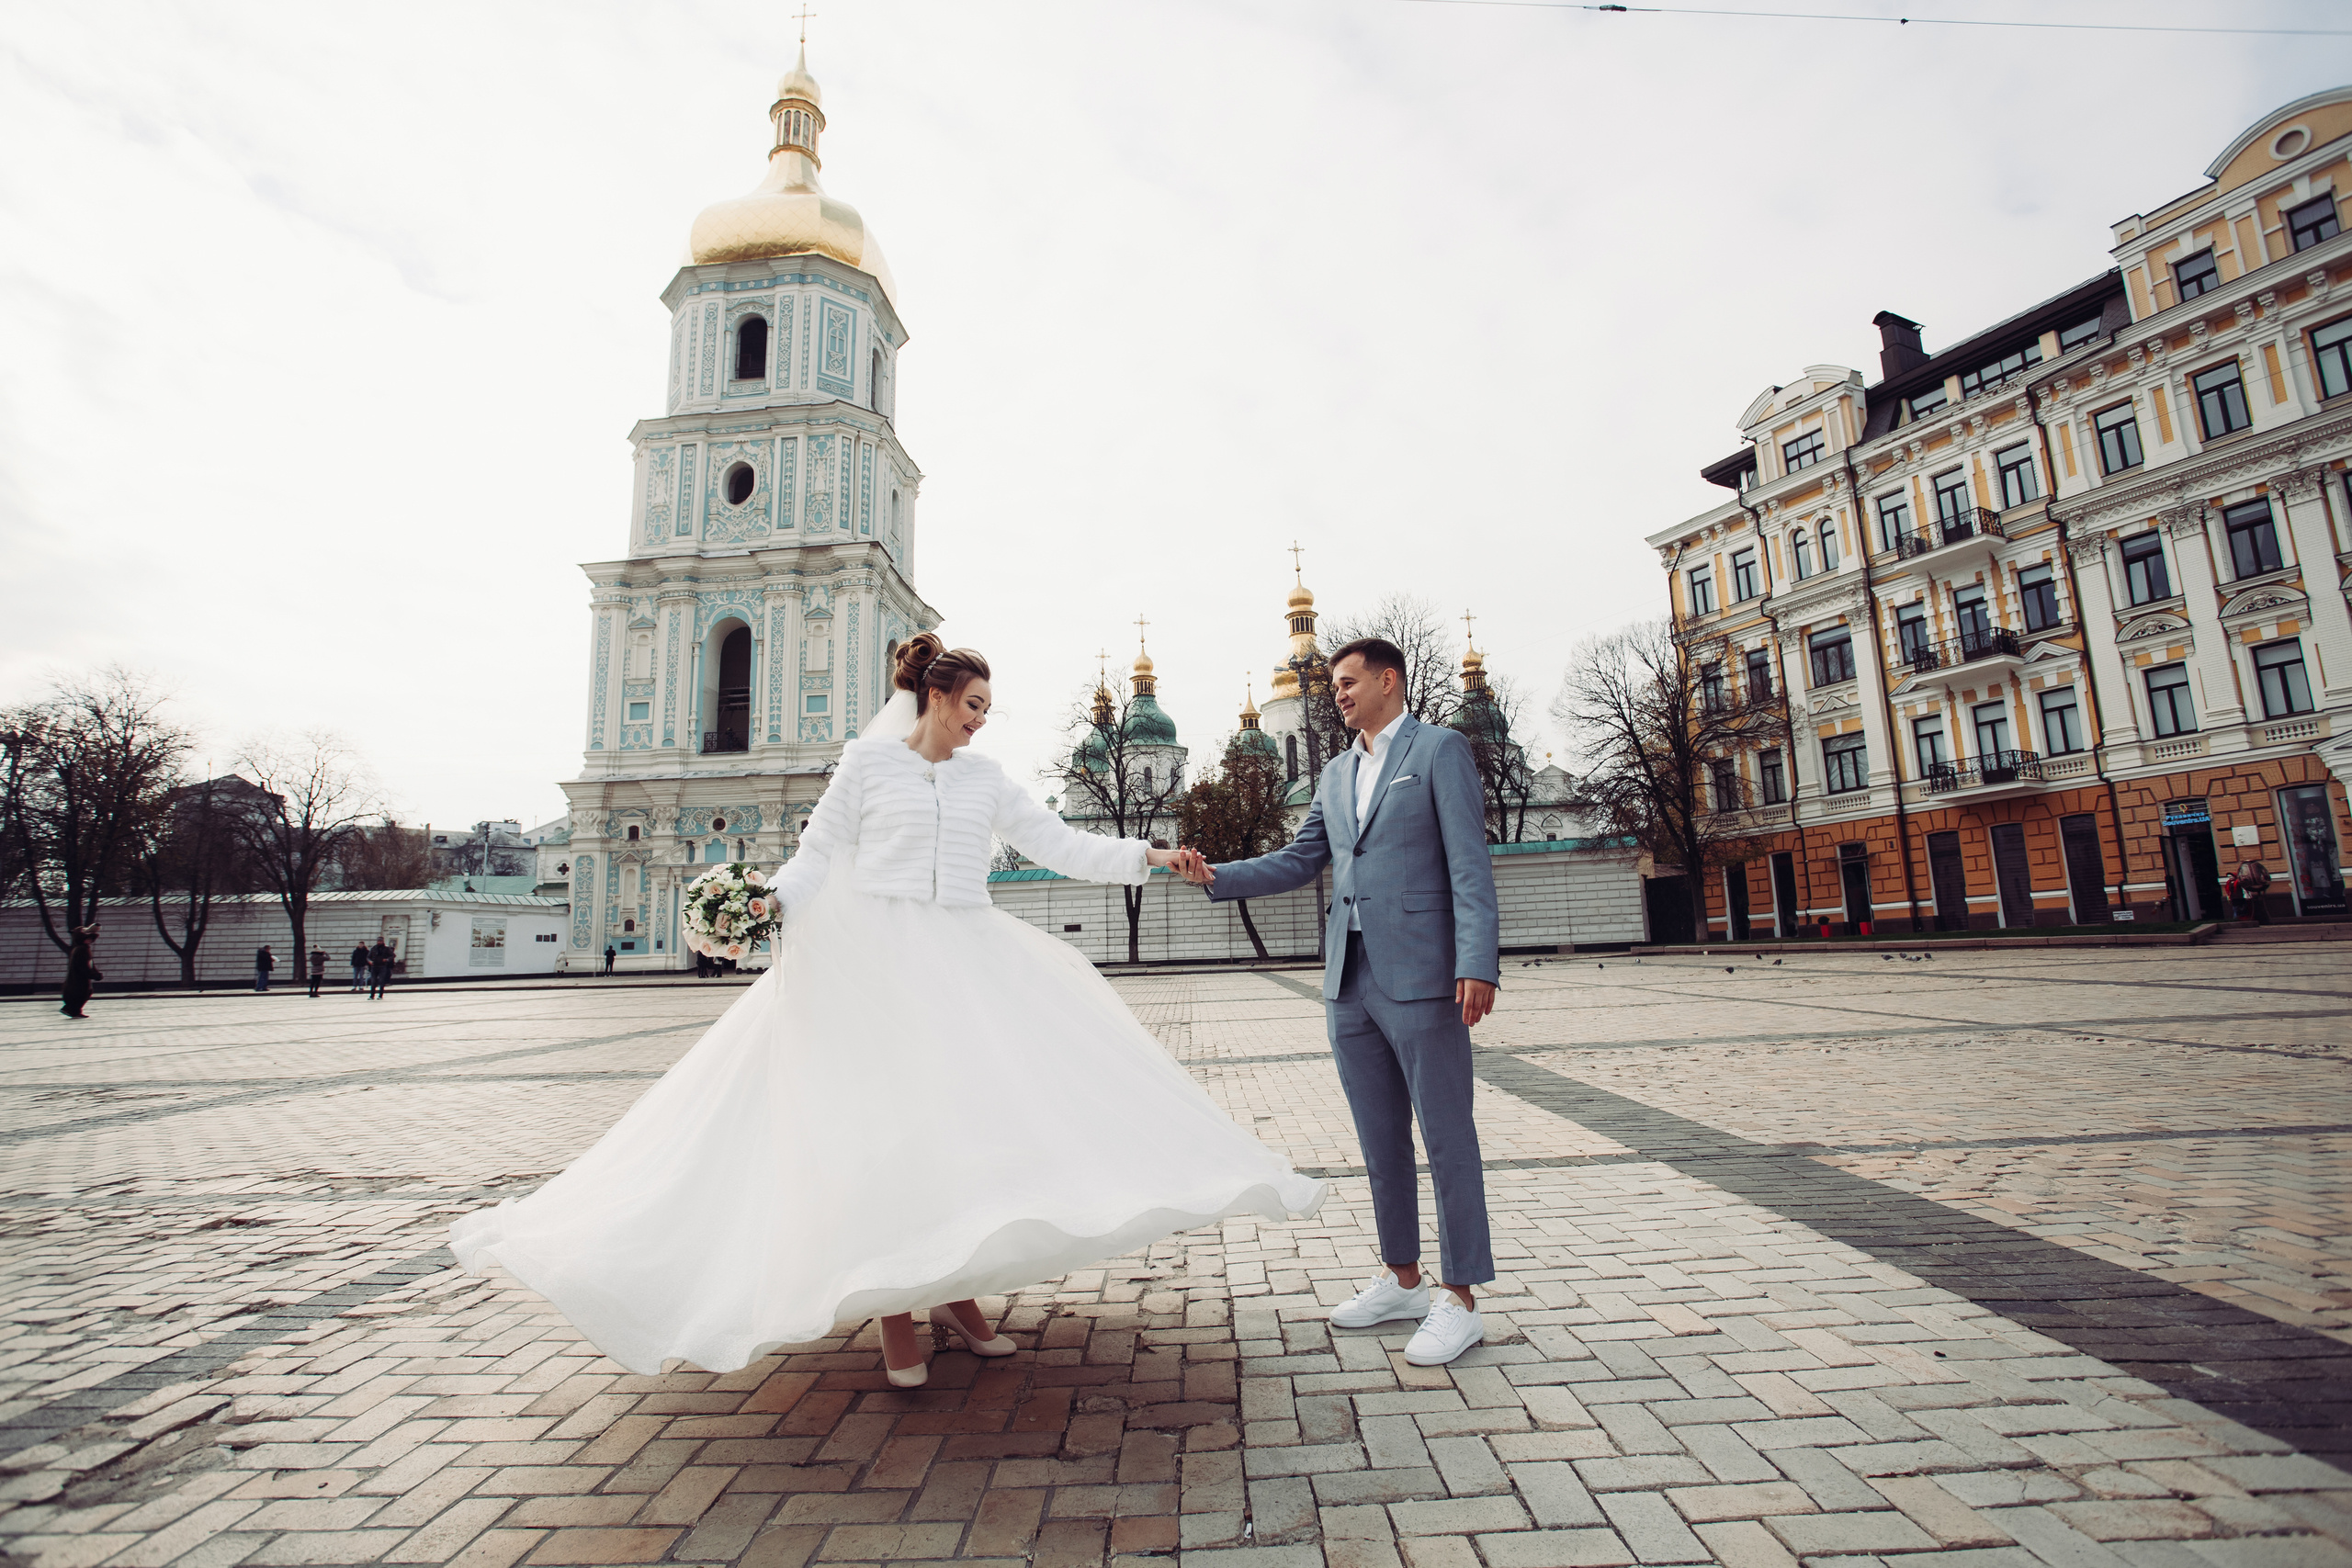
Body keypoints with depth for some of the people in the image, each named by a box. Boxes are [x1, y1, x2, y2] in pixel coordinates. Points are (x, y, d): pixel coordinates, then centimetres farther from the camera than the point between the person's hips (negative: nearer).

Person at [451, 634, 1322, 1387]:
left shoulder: (986, 779, 13)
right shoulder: (867, 761, 4)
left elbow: (1061, 846, 10)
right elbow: (819, 853, 3)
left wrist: (1146, 855, 2)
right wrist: (771, 900, -16)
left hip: (971, 962, 4)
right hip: (880, 958, -3)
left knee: (970, 1124, 0)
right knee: (888, 1125, -5)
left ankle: (955, 1296, 13)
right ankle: (894, 1311, 6)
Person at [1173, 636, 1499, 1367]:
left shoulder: (1440, 749, -2)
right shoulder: (1337, 773, 17)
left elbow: (1470, 865, -10)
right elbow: (1299, 862, 15)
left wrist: (1478, 964, -19)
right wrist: (1217, 877, 3)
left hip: (1421, 978, -6)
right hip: (1350, 980, 7)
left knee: (1446, 1138, 3)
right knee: (1381, 1140, 15)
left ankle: (1459, 1300, 17)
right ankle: (1403, 1280, 30)